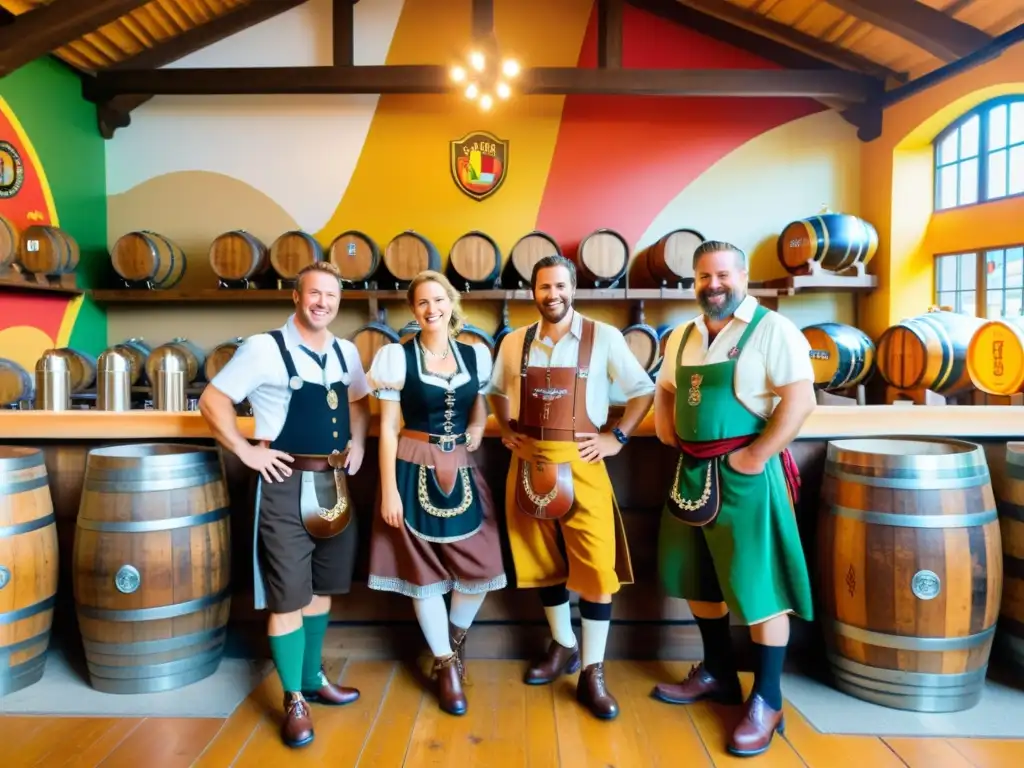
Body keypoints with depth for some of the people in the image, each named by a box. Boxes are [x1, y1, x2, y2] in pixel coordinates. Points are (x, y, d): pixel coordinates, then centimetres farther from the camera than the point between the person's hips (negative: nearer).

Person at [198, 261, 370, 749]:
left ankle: (313, 677, 36)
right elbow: (212, 400, -7)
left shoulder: (346, 353, 7)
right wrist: (246, 451, -13)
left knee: (321, 588, 18)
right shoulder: (264, 348, -10)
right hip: (286, 484, -6)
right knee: (287, 596, 2)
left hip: (334, 483, 6)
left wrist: (358, 443, 7)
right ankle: (294, 700, 19)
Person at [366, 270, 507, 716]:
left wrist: (477, 430, -1)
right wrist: (388, 490, -9)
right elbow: (388, 428, -6)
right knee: (425, 571, 6)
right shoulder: (398, 356, -5)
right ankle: (446, 665, 27)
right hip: (416, 473, -3)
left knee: (481, 567, 3)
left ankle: (454, 640, 35)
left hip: (462, 472, 4)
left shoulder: (475, 355, 5)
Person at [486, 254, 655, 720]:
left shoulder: (604, 338, -4)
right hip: (529, 463, 3)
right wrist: (506, 430, 6)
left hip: (580, 463, -3)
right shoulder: (514, 342, 6)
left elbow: (643, 390, 2)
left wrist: (617, 438, -6)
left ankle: (592, 673, 11)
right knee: (545, 561, 14)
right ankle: (563, 647, 35)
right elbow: (497, 391, 21)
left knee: (596, 565, -4)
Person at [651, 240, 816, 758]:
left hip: (746, 474, -8)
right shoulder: (682, 336, 12)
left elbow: (800, 399, -18)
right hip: (693, 472, 8)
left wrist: (757, 455, -20)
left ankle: (766, 701, 16)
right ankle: (717, 672, 36)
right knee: (698, 577, 18)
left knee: (758, 584, 1)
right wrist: (665, 425, 6)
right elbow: (665, 388, 25)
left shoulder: (771, 329, -10)